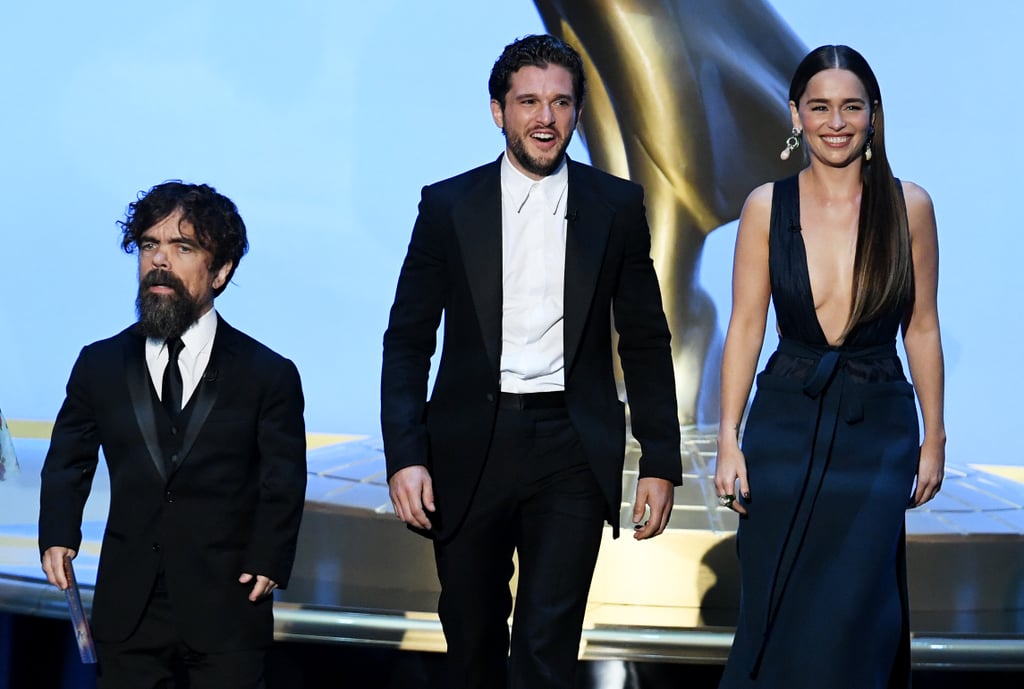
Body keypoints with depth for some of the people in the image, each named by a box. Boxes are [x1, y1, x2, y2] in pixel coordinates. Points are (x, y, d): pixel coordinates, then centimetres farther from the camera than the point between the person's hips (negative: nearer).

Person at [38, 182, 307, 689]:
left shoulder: (269, 375, -2)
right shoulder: (99, 365, 6)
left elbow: (282, 484, -2)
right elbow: (68, 461, 12)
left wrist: (267, 564, -14)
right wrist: (58, 536, -4)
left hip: (227, 612, -2)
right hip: (127, 607, 2)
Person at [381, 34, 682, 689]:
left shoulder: (617, 206, 5)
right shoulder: (448, 205, 3)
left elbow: (646, 342, 8)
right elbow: (408, 341, 3)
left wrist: (661, 462, 3)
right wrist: (405, 456, -7)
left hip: (573, 452, -1)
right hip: (470, 450, 1)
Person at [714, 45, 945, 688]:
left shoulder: (908, 205, 0)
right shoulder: (768, 206, 0)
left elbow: (922, 327, 5)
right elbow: (745, 326, 1)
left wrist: (935, 437, 5)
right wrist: (729, 440, -4)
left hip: (879, 427, 0)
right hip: (786, 423, 1)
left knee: (850, 613, -4)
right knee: (776, 611, 4)